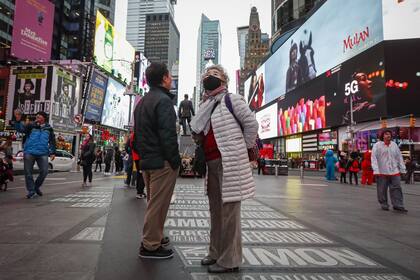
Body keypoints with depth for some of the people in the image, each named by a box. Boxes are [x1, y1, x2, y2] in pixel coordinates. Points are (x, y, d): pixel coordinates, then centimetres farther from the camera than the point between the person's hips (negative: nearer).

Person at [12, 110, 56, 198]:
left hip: (43, 154, 1)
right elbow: (20, 129, -11)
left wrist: (53, 152, 11)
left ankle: (36, 186, 20)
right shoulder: (31, 125, 6)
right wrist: (18, 120, -30)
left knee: (44, 171, -4)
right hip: (29, 152, -1)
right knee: (28, 172, 1)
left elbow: (52, 141, 16)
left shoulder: (49, 128, 11)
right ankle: (31, 190, 13)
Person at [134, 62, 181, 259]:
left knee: (154, 202, 20)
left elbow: (137, 134, 19)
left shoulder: (142, 102, 18)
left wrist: (143, 156, 19)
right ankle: (150, 246, 9)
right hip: (162, 161, -10)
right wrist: (175, 160, -15)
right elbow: (168, 135, -21)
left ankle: (154, 237, 33)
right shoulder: (163, 100, -13)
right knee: (158, 204, -1)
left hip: (147, 161, 10)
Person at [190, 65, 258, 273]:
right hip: (212, 163, 9)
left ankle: (230, 260, 9)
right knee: (215, 209, 15)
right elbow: (198, 132, 27)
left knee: (229, 210, -3)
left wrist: (242, 149, -3)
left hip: (229, 163, -8)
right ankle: (216, 253, 29)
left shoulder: (231, 100, -4)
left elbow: (251, 124, -8)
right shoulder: (206, 105, 19)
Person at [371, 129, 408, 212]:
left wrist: (402, 169, 11)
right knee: (382, 190, 4)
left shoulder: (394, 145, 10)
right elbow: (374, 158, -9)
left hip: (394, 171, 4)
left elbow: (399, 157, 14)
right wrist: (376, 170, -15)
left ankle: (398, 206, 7)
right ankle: (384, 205, 17)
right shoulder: (377, 145, -4)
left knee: (397, 188, 2)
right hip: (382, 172, -4)